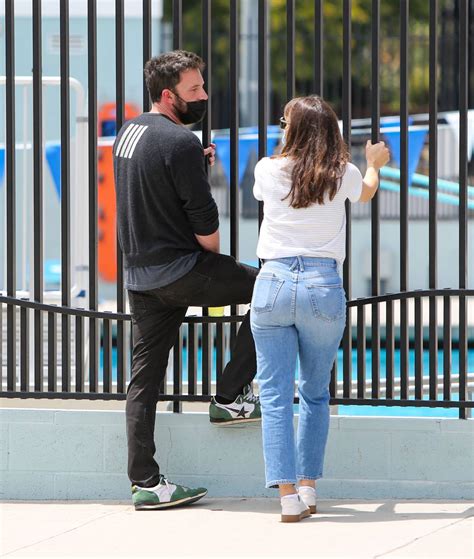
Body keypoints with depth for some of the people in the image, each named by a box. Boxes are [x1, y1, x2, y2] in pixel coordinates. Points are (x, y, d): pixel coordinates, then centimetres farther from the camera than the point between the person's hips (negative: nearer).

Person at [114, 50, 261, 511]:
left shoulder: (129, 132, 11)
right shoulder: (180, 142, -16)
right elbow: (204, 222, -15)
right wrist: (214, 261, 3)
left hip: (139, 274, 9)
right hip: (181, 270, -8)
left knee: (144, 378, 8)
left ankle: (145, 483, 7)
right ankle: (229, 397, 6)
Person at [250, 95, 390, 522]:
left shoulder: (269, 171, 1)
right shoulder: (342, 176, 2)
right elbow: (366, 192, 27)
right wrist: (374, 163, 51)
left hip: (274, 283, -1)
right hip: (324, 287, 1)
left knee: (275, 395, 0)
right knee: (316, 394, 15)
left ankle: (288, 495, -8)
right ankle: (308, 487, 10)